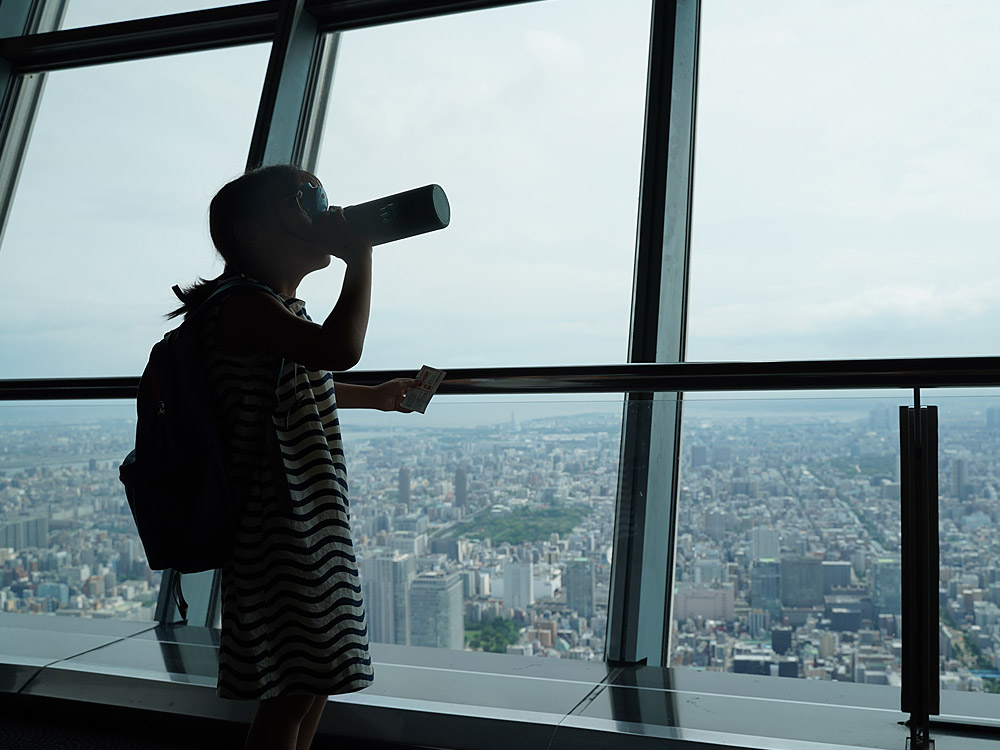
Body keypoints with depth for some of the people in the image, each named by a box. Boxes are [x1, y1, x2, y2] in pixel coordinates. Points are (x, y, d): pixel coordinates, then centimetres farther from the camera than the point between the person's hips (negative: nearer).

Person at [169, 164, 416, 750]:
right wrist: (361, 259, -22)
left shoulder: (282, 307, 16)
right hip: (279, 527, -10)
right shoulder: (245, 303, -17)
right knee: (293, 688, -2)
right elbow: (339, 349, -34)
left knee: (319, 675, 18)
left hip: (314, 519, 10)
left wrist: (376, 396, 38)